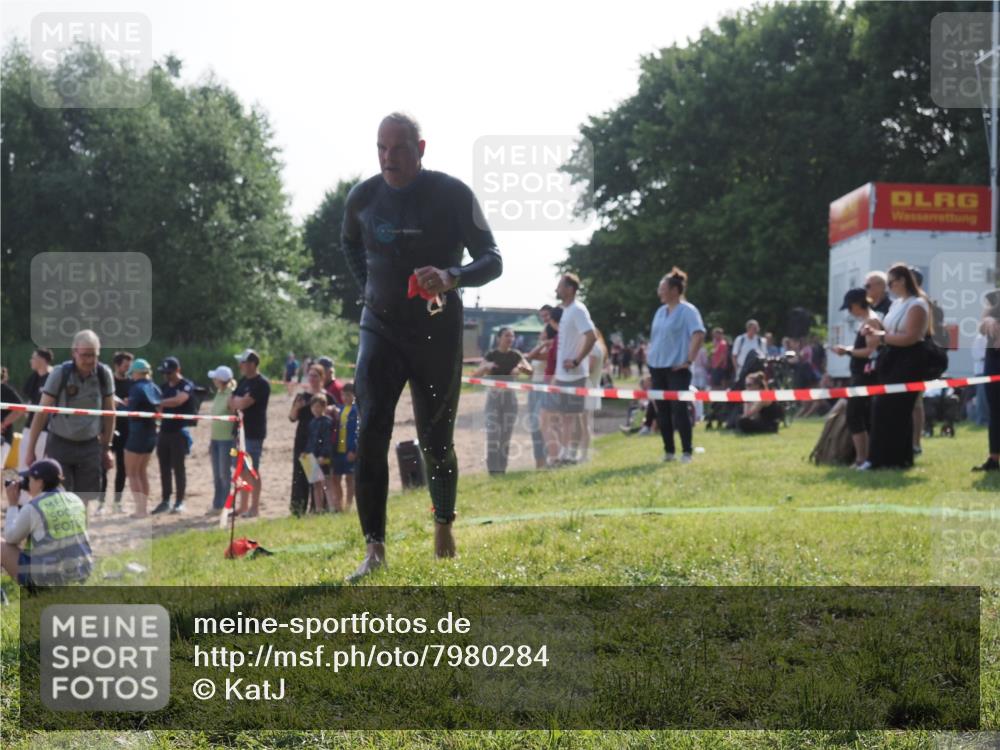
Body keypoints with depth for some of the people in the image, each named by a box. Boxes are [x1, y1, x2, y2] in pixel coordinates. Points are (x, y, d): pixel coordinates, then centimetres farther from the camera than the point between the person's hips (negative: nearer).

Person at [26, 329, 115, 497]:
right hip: (60, 444, -2)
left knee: (85, 499, 3)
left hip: (90, 446, 2)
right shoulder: (60, 373, -11)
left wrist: (107, 447, 9)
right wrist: (31, 449, -6)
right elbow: (42, 412, -6)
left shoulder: (104, 374, -4)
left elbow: (109, 412, 7)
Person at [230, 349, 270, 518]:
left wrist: (236, 400, 0)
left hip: (254, 433, -8)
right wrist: (238, 402, -5)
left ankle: (255, 508, -1)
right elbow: (232, 402, 16)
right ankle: (243, 507, 18)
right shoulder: (243, 381, 15)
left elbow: (243, 403, -21)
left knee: (252, 469, -6)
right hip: (241, 431, 9)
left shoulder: (261, 384, -12)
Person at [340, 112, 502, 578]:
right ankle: (375, 548, -14)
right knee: (370, 434, -14)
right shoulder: (363, 197, 0)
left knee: (435, 441, 7)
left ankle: (444, 526, 34)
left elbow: (492, 260, -13)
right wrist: (368, 287, 9)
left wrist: (451, 277, -32)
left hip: (437, 333, -2)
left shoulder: (453, 196, -12)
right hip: (381, 330, 2)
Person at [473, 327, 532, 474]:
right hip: (494, 395, -3)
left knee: (506, 434, 4)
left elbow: (530, 371, -5)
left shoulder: (515, 355, 4)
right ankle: (493, 468, -11)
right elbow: (476, 375, -9)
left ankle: (502, 468, 10)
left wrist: (520, 367, -25)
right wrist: (486, 366, -29)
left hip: (509, 396, 3)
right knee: (493, 432, -11)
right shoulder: (491, 355, -3)